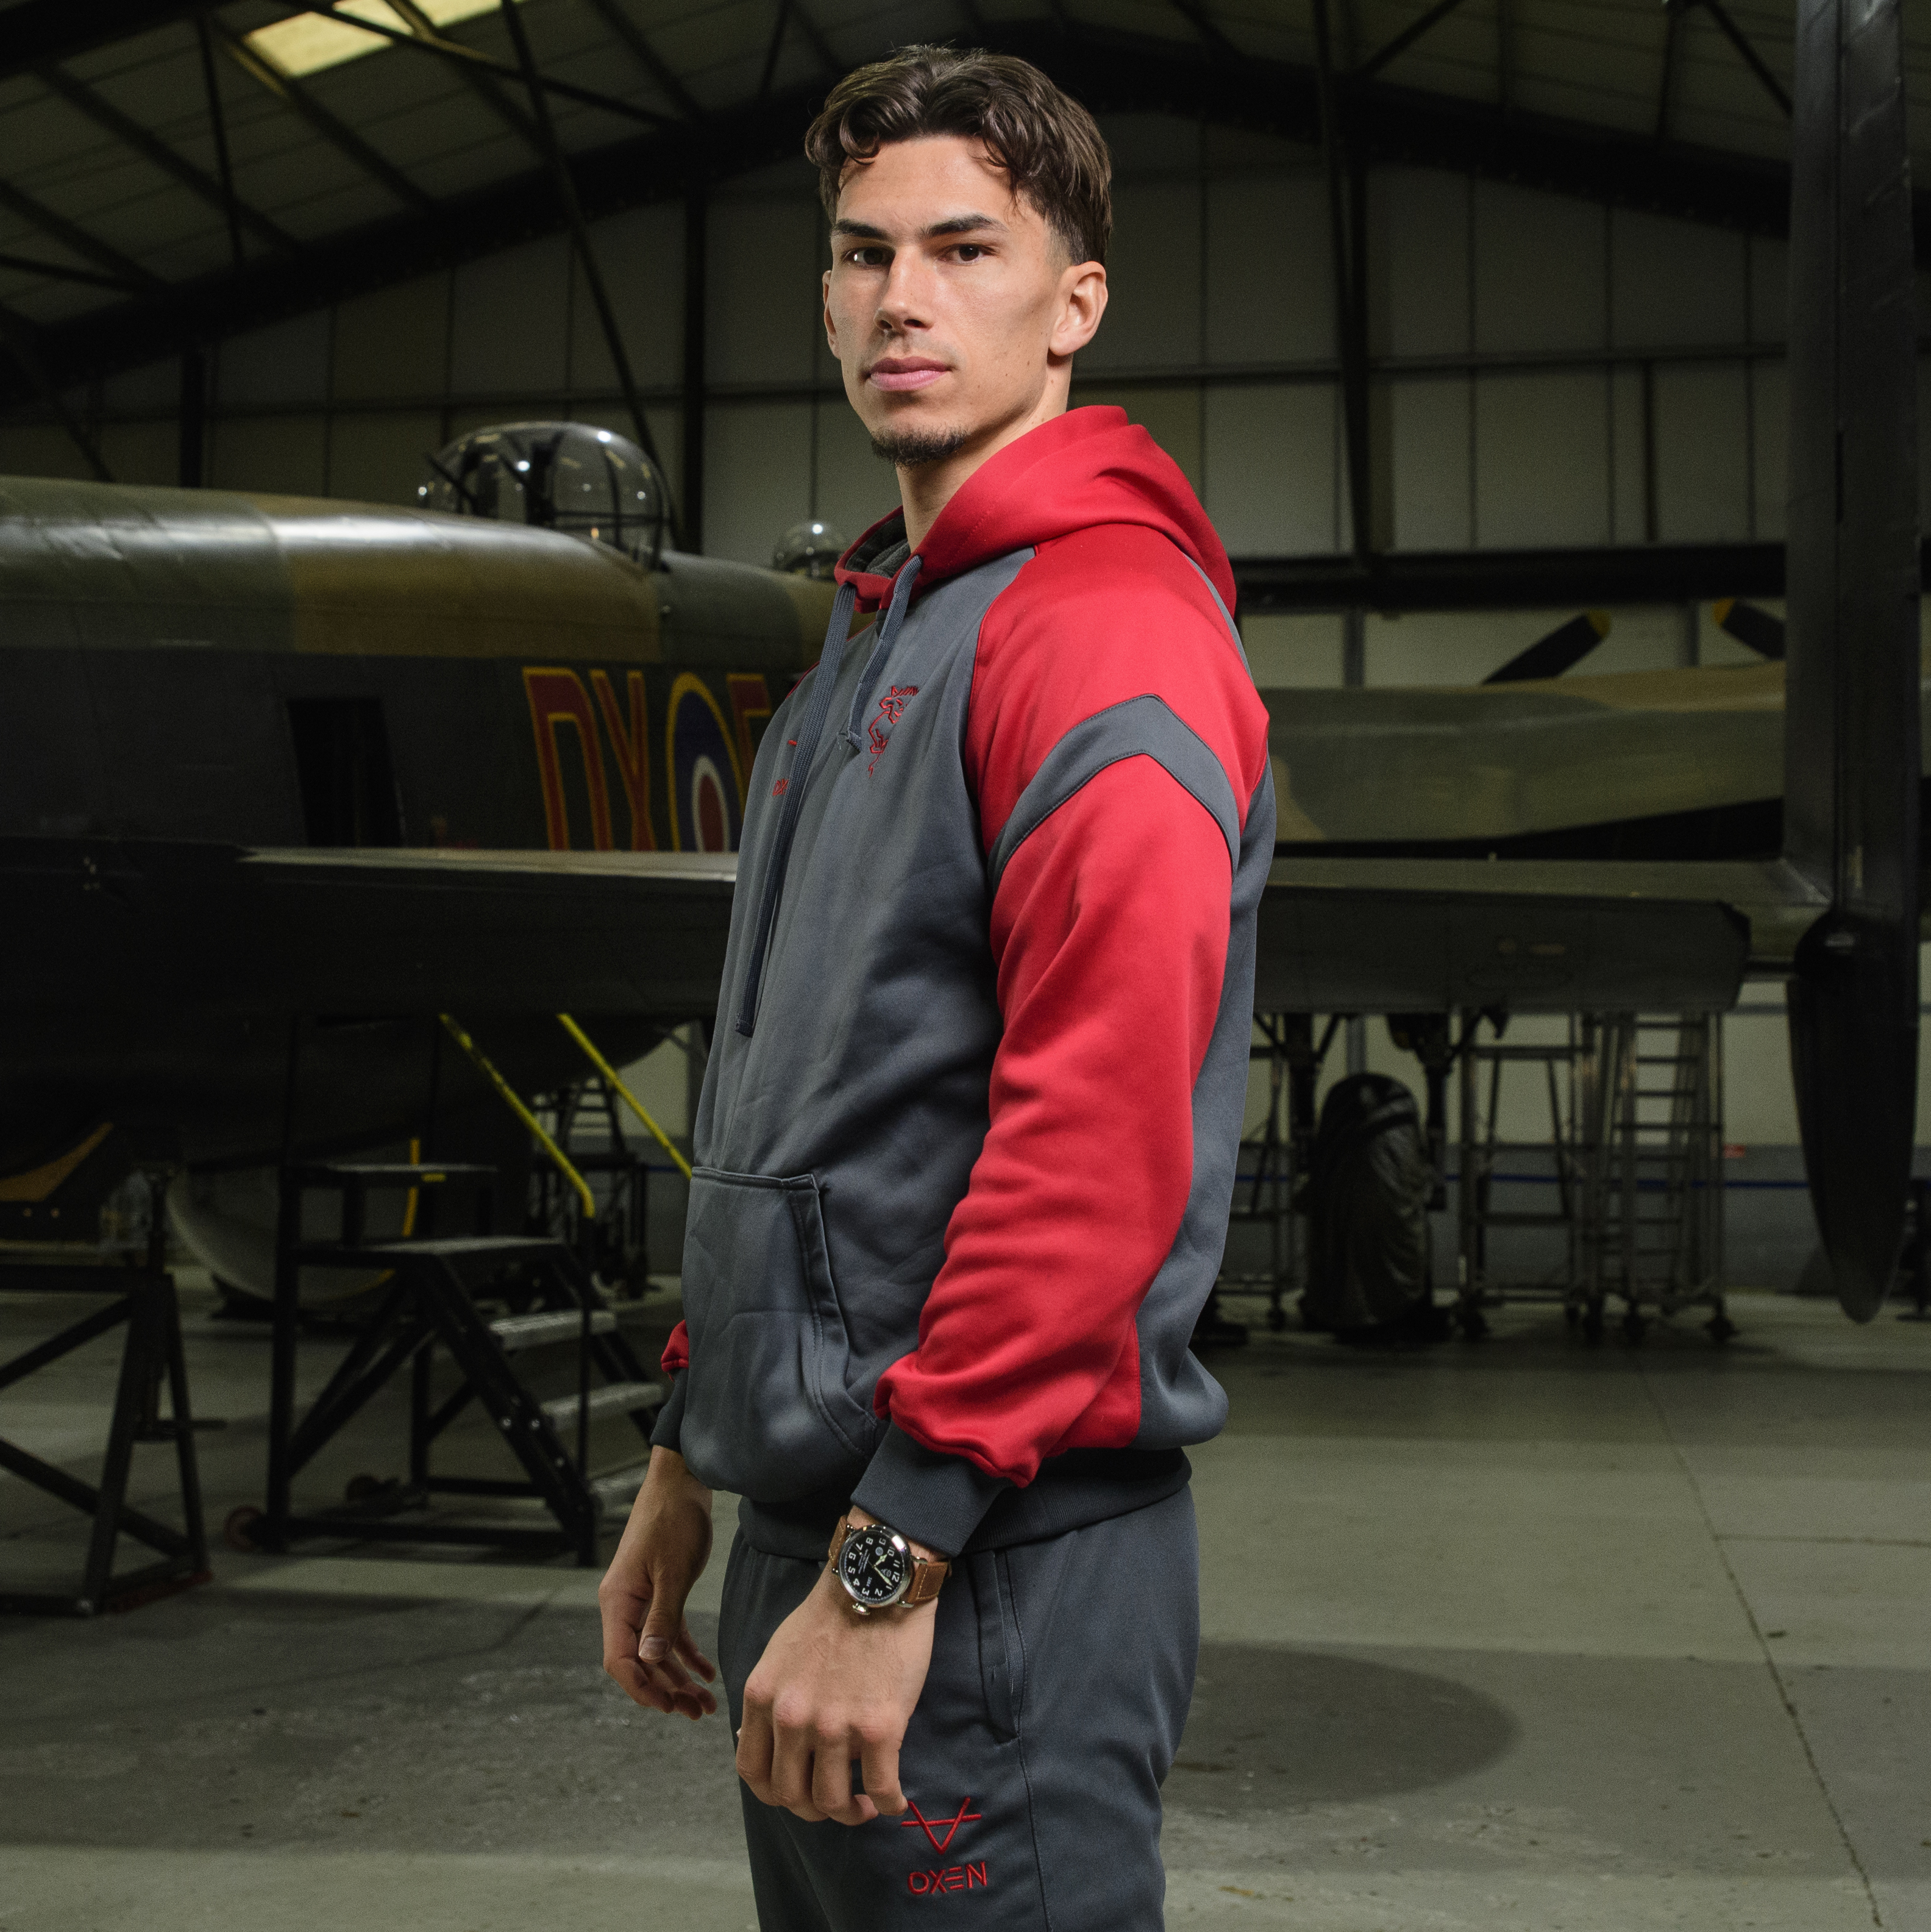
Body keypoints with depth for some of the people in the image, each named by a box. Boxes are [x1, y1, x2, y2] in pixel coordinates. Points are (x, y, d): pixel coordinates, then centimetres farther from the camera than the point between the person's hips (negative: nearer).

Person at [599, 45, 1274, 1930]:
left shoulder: (1105, 624, -13)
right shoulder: (872, 636, 17)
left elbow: (1099, 1131, -23)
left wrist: (893, 1557, -23)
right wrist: (690, 1459, 19)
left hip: (996, 1559, -9)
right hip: (815, 1518, 9)